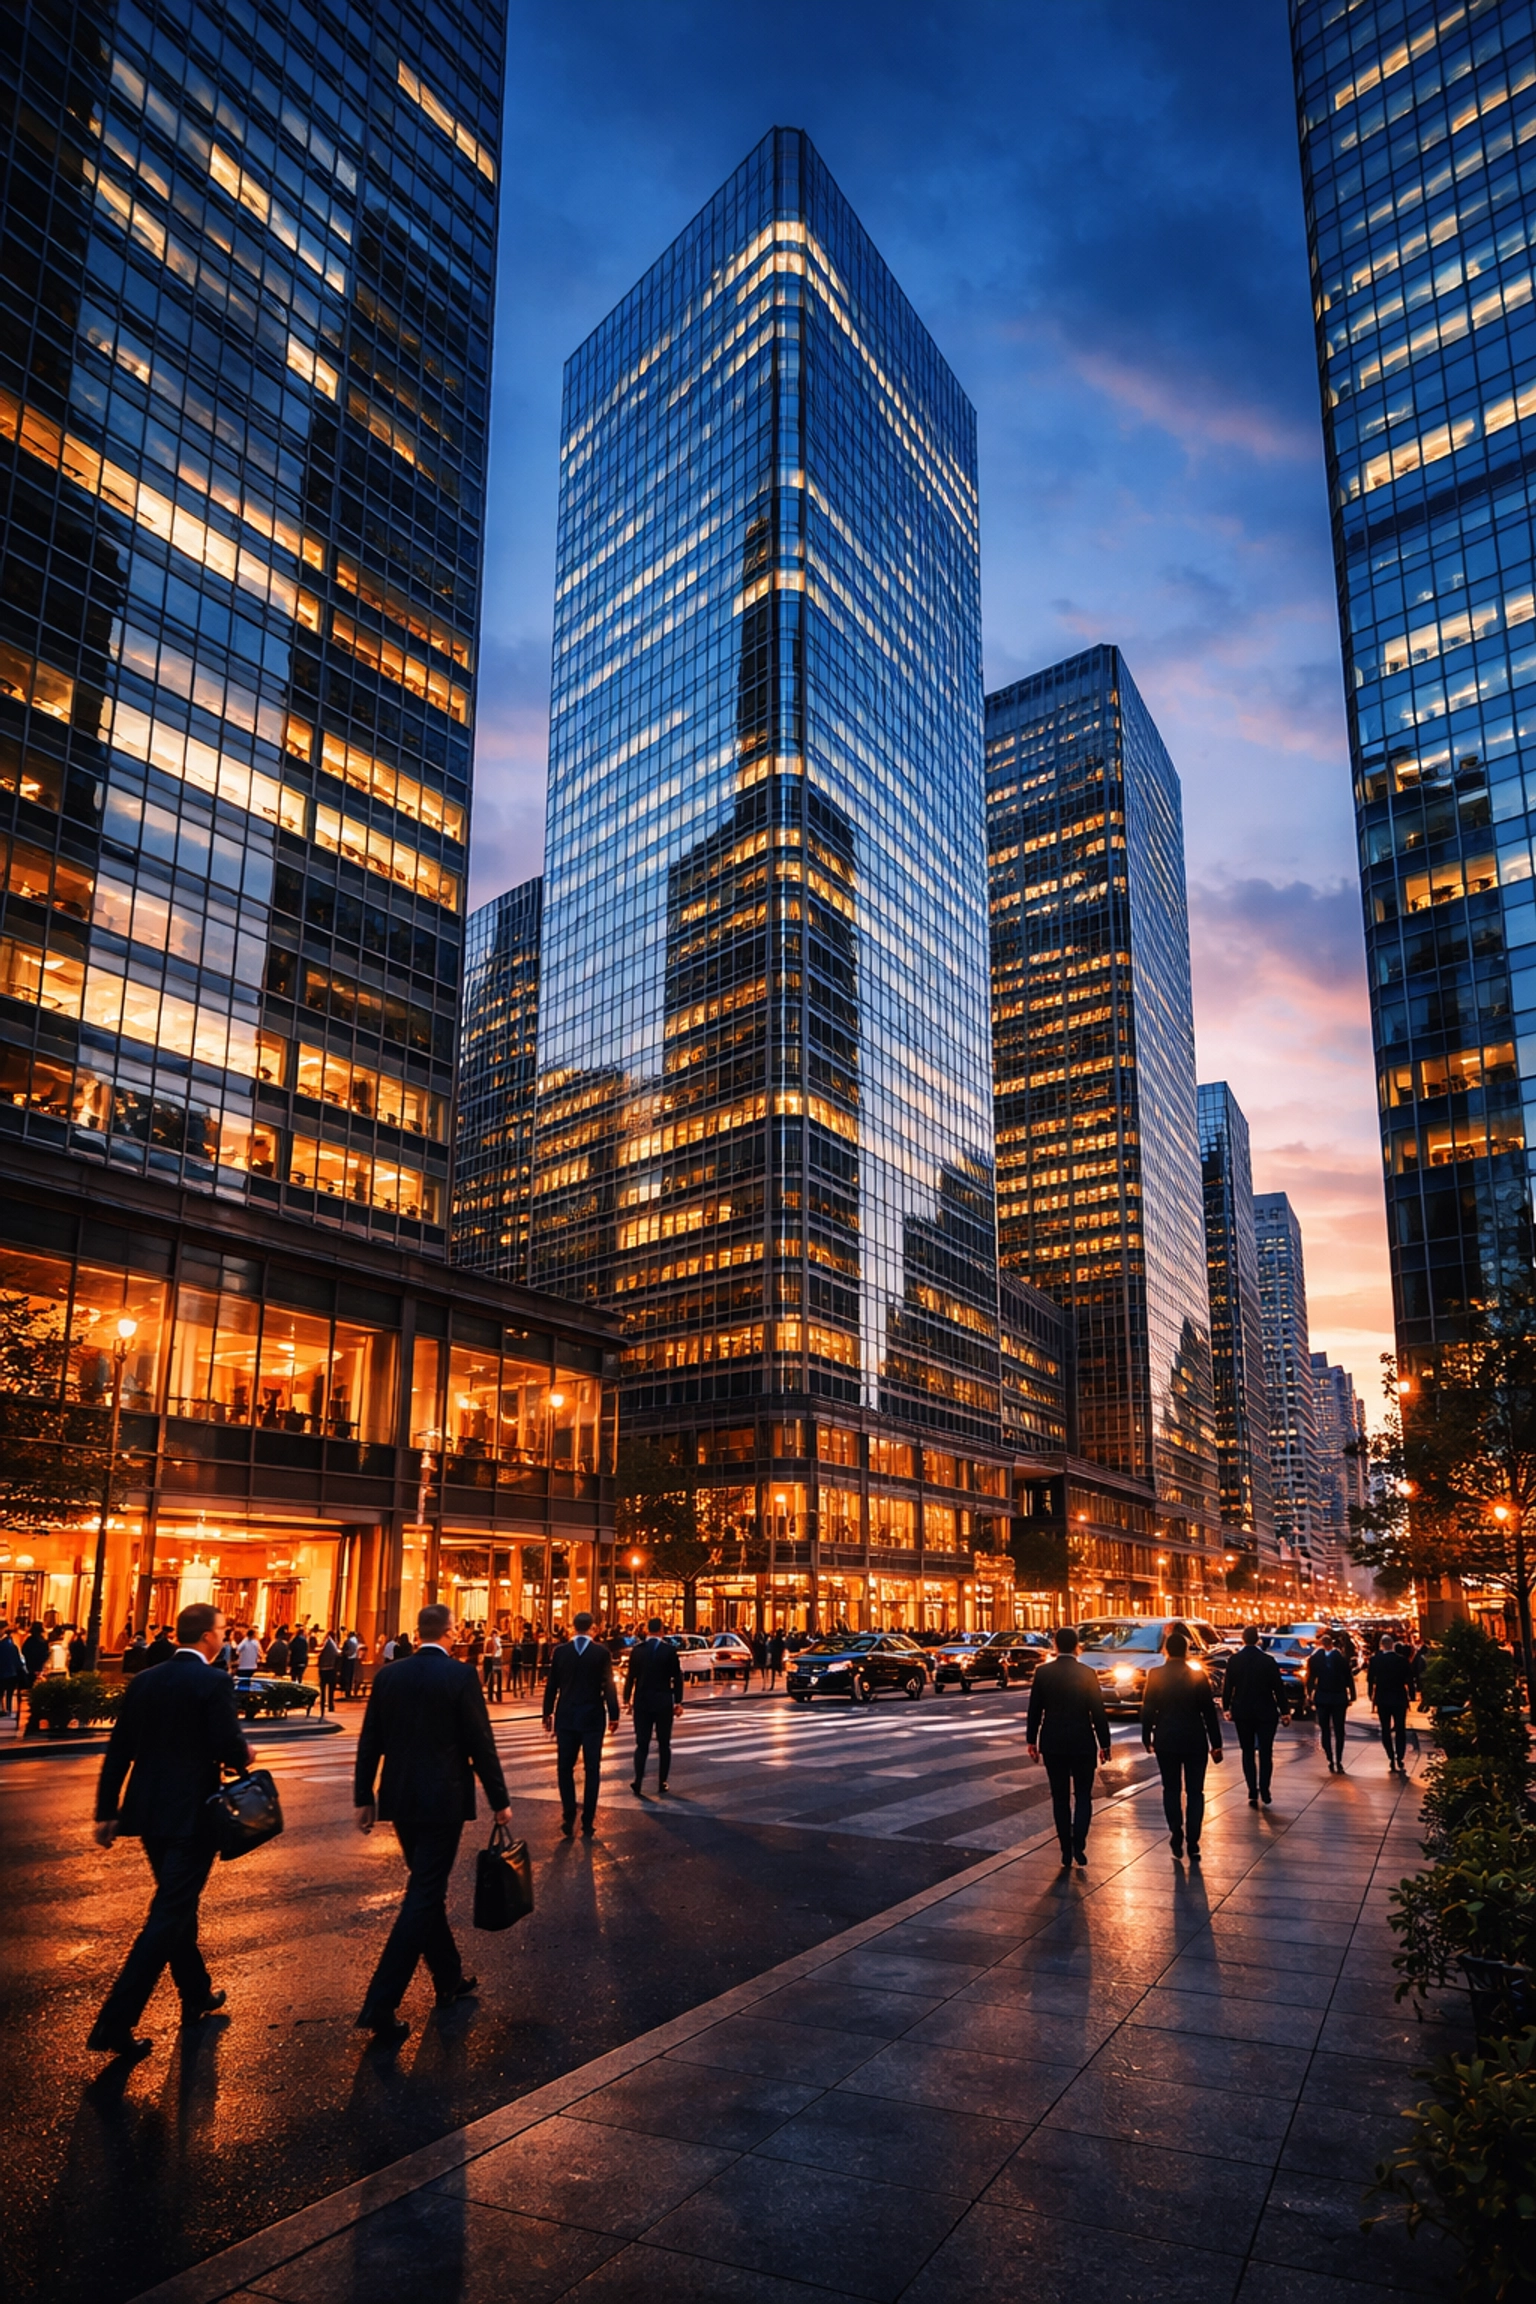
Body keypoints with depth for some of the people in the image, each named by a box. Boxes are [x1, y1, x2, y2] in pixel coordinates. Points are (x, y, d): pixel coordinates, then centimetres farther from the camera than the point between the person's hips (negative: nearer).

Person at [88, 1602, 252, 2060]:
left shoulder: (143, 1680, 5)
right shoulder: (215, 1682, -14)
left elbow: (118, 1751, 6)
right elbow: (227, 1747, -19)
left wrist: (106, 1811, 10)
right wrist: (245, 1753, 2)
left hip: (149, 1811, 7)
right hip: (193, 1813, -7)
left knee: (177, 1903, 21)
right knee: (169, 1913, -1)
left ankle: (197, 1996, 35)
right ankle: (114, 2023, -6)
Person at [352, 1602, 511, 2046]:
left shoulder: (388, 1675, 2)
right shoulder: (460, 1676, -12)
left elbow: (369, 1741, 5)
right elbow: (481, 1744, -9)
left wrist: (364, 1797, 14)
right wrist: (500, 1801, 0)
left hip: (400, 1799, 6)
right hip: (443, 1800, -6)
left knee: (428, 1887, 20)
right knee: (423, 1896, -1)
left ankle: (449, 1980, 33)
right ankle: (380, 2005, -5)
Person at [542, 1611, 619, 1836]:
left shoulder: (560, 1651, -4)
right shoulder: (602, 1653, -7)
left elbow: (551, 1685, 1)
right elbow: (609, 1686, -6)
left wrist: (547, 1714, 10)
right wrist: (613, 1714, 4)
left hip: (566, 1717, 1)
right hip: (593, 1717, -1)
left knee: (565, 1768, 11)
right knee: (592, 1769, 8)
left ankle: (568, 1817, 5)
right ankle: (588, 1819, 8)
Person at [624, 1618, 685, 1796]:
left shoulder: (637, 1649, -1)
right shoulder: (669, 1650, -6)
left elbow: (630, 1676, 1)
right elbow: (677, 1677, -5)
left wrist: (627, 1699, 7)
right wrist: (678, 1702, 1)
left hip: (642, 1702, 1)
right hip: (663, 1702, -1)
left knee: (642, 1743, 3)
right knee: (664, 1744, 11)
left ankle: (638, 1781, -13)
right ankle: (662, 1782, 11)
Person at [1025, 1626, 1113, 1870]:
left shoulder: (1043, 1673, -5)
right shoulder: (1087, 1674, -9)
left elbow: (1034, 1710, 0)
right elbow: (1098, 1712, -7)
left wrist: (1031, 1740, 11)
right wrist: (1104, 1744, 3)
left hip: (1053, 1744, 1)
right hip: (1082, 1744, -1)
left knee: (1060, 1798, 11)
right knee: (1083, 1796, 10)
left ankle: (1066, 1854, 12)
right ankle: (1078, 1847, -8)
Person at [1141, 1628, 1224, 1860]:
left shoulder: (1155, 1675, -7)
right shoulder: (1198, 1676, -9)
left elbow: (1147, 1709, -3)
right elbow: (1209, 1712, -6)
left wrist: (1147, 1738, 8)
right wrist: (1216, 1743, 1)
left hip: (1166, 1741, 1)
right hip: (1194, 1741, -1)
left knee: (1171, 1789, 14)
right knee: (1194, 1792, 8)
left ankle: (1176, 1837, 6)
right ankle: (1193, 1844, 4)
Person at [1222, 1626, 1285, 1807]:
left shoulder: (1234, 1660, -5)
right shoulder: (1268, 1660, -10)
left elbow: (1227, 1686, -2)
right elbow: (1278, 1687, -7)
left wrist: (1226, 1708, 11)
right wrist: (1283, 1710, 3)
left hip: (1242, 1712, 1)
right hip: (1265, 1712, -1)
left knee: (1248, 1753, 10)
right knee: (1265, 1753, 8)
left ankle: (1253, 1793, 5)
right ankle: (1264, 1792, 2)